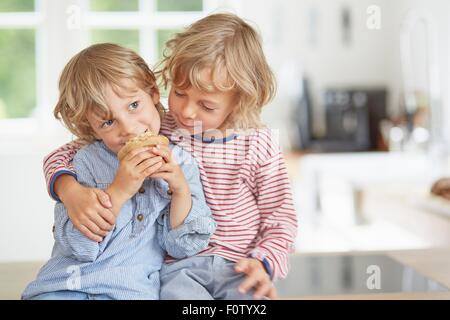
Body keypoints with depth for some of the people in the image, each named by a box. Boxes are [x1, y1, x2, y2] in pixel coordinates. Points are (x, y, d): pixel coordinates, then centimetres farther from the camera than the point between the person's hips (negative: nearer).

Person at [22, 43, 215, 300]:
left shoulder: (180, 163, 7)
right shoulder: (87, 161, 3)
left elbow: (182, 247, 6)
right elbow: (77, 247, -5)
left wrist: (181, 190, -8)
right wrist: (118, 191, -15)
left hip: (132, 287, 0)